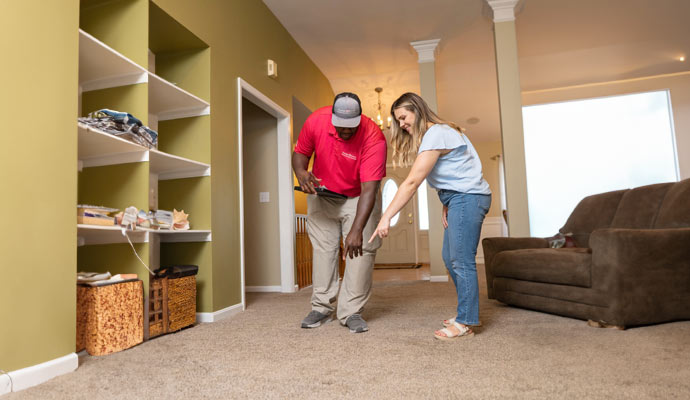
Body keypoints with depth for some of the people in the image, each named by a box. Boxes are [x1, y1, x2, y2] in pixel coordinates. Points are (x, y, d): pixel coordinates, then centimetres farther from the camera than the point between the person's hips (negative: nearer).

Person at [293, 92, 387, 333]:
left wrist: (357, 230, -42)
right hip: (321, 194, 3)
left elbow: (369, 190, -35)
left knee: (362, 250, -10)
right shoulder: (316, 121, -19)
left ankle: (352, 312, 1)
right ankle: (321, 308, 14)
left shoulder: (373, 138, -30)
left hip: (358, 198, -2)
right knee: (322, 248, 3)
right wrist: (301, 172, -27)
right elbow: (300, 152, -3)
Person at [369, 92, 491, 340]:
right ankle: (467, 313, 24)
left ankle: (465, 323, 1)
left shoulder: (436, 134, -16)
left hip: (468, 197, -10)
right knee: (450, 258, 13)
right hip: (458, 199, 10)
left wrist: (386, 217, -25)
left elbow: (412, 182, -23)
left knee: (461, 261, -8)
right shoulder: (437, 132, 16)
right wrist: (446, 205, -1)